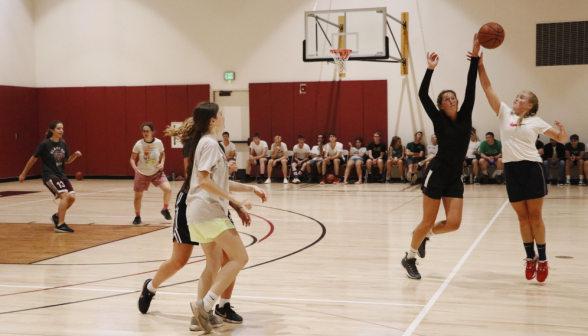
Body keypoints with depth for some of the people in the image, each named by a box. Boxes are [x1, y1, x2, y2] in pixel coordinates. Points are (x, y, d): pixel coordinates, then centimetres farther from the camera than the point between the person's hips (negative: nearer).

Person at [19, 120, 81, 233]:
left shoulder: (63, 144, 5)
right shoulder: (45, 144, -12)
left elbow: (67, 161, 14)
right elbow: (33, 159, -2)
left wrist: (75, 155, -7)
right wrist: (23, 174, 5)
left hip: (61, 175, 6)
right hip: (49, 176, -6)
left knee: (72, 197, -9)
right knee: (65, 195, -25)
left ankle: (57, 216, 16)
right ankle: (60, 225, -21)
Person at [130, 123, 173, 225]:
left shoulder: (158, 142, -11)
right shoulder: (138, 144, -14)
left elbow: (162, 154, 8)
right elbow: (132, 159, -5)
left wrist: (162, 163, -10)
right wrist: (135, 167, -25)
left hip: (156, 172, 0)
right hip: (142, 173, 0)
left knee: (168, 189, -17)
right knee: (138, 196, 5)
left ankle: (165, 210, 10)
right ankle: (137, 216, 29)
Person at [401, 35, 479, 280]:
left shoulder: (465, 117, 6)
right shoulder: (439, 120, -4)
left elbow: (470, 88, -1)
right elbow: (423, 95, -14)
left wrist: (475, 58, -8)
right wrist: (430, 69, -18)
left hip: (455, 177, 5)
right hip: (436, 175, -5)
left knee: (453, 223, -4)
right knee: (428, 222, 0)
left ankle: (425, 235, 26)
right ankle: (409, 258, 19)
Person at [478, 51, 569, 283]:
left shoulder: (535, 121, 5)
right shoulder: (504, 114, 8)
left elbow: (560, 138, 8)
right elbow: (487, 87, 3)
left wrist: (563, 133, -16)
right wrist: (480, 65, -5)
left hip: (531, 169, -2)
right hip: (511, 170, 2)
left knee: (535, 217, 2)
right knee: (522, 217, 8)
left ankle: (542, 259, 13)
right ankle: (530, 258, 19)